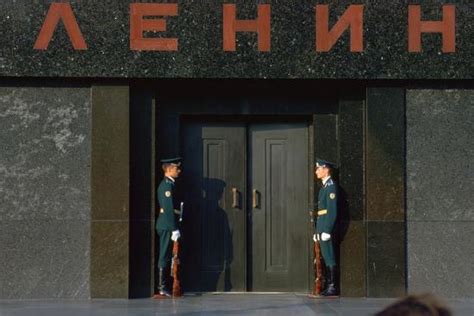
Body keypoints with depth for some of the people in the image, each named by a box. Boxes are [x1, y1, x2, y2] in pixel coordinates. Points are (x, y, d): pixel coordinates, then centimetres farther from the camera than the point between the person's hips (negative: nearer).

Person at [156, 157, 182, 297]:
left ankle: (164, 286, 16)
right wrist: (174, 229, -21)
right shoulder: (167, 185, -15)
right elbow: (169, 209, -20)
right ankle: (163, 287, -3)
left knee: (166, 256, 12)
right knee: (165, 257, -6)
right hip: (167, 226, -10)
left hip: (166, 226, 10)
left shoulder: (167, 184, 16)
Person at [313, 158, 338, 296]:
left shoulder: (331, 186, -12)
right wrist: (317, 231, 20)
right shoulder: (324, 186, 18)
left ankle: (333, 287, -6)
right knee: (326, 257, 10)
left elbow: (332, 211, -18)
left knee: (330, 256, -8)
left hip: (327, 227, -10)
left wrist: (326, 231, -21)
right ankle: (329, 285, 13)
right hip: (322, 227, 10)